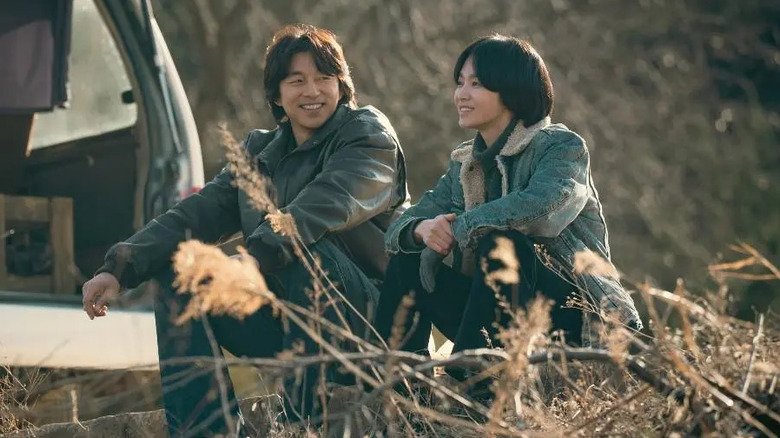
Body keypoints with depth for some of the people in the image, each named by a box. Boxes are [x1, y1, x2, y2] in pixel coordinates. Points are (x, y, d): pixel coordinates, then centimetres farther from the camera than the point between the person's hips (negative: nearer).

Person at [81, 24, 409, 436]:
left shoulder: (368, 132, -5)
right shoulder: (260, 151, 14)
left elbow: (328, 202, -24)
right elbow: (199, 212, 3)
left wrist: (252, 261, -39)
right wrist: (119, 269, -13)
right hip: (283, 322, 6)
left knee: (306, 250, -33)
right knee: (175, 272, -6)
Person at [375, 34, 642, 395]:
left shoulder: (563, 147, -7)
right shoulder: (464, 164, 13)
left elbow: (540, 207, -30)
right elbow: (397, 228, 5)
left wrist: (457, 229, -20)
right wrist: (422, 228, -20)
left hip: (572, 318, -6)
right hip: (501, 320, 7)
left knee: (500, 243, -30)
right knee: (408, 260, -5)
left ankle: (465, 378, -31)